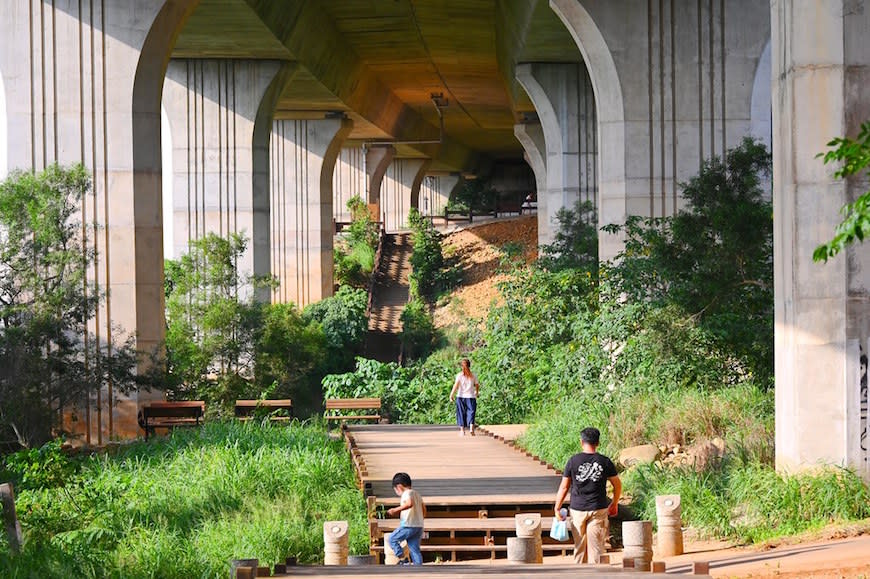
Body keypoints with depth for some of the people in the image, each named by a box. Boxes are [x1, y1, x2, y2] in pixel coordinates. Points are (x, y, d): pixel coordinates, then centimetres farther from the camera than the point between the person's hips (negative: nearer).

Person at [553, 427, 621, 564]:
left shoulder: (573, 461, -5)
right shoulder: (605, 462, -4)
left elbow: (564, 487, -2)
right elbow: (617, 485, 6)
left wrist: (557, 508, 7)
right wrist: (614, 504, 22)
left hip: (577, 509, 1)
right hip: (598, 510, 0)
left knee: (579, 546, 13)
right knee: (596, 546, 3)